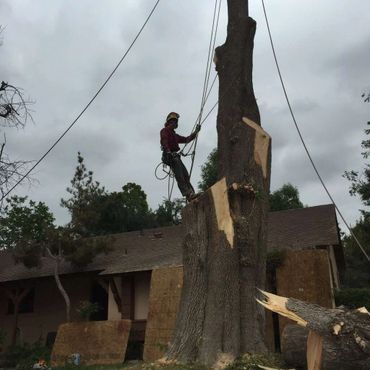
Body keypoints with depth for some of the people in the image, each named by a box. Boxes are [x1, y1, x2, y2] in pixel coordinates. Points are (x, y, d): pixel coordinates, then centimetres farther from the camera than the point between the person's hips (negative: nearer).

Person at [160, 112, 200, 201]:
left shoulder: (174, 135, 33)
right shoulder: (165, 130, 7)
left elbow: (186, 139, 32)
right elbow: (164, 141, -11)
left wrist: (196, 132, 26)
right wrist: (168, 152, -26)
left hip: (175, 156, 10)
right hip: (170, 156, -9)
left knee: (186, 176, -2)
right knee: (179, 176, -19)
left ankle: (191, 194, -8)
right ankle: (188, 194, -27)